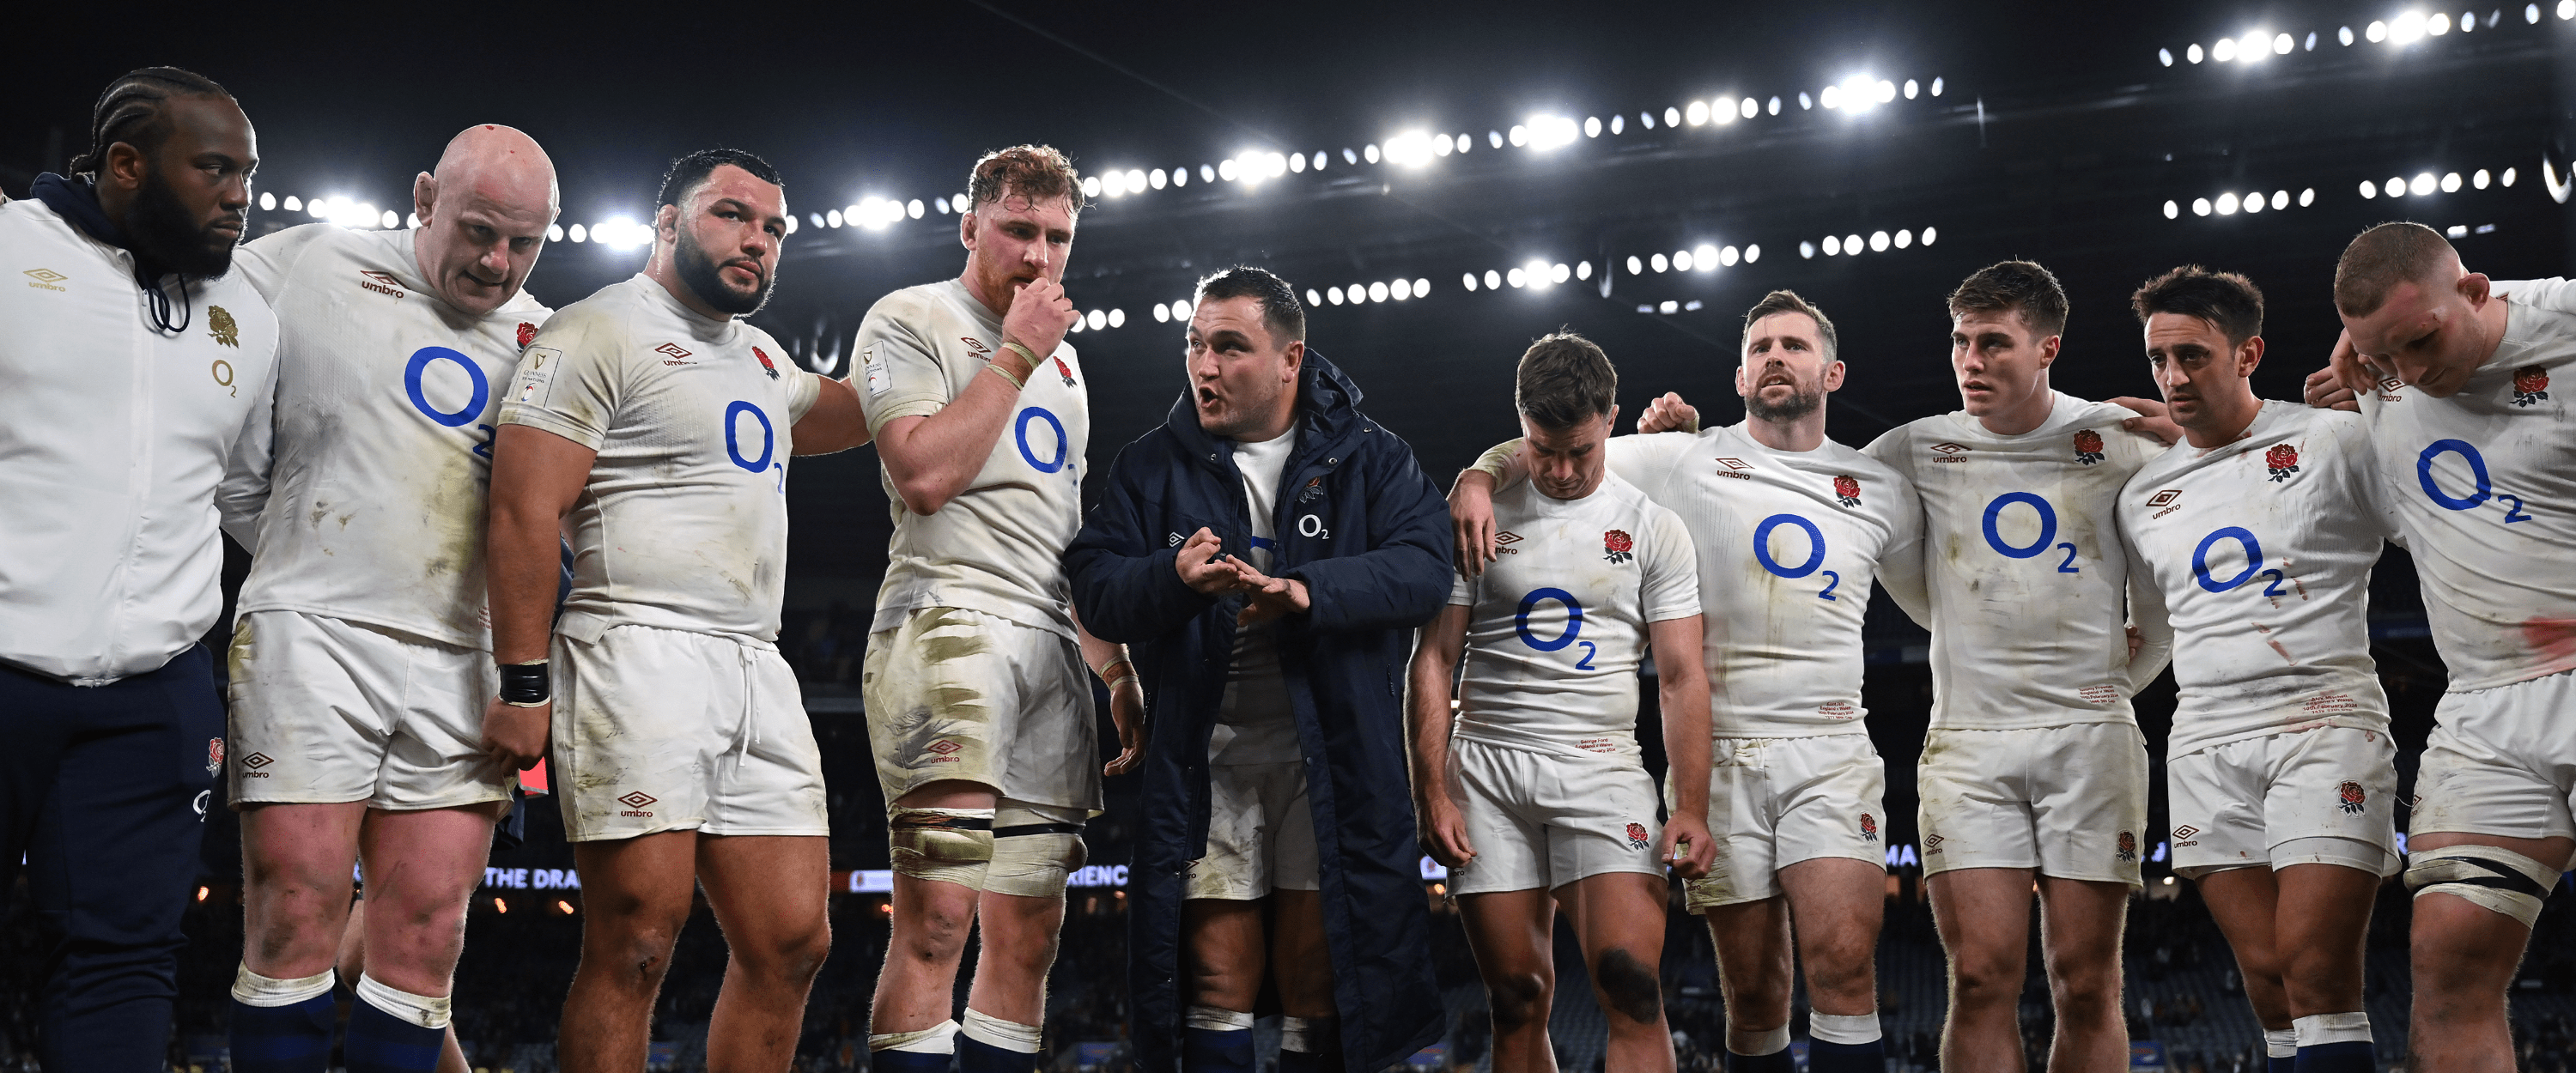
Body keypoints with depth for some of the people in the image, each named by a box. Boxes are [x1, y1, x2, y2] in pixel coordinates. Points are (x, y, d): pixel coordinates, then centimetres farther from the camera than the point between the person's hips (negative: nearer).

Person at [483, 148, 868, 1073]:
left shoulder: (761, 357, 23)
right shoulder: (601, 332, -2)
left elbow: (847, 415, 44)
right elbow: (524, 512, -10)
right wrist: (524, 681, -17)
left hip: (758, 669, 8)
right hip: (639, 656, -8)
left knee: (791, 942, 5)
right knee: (635, 945, -10)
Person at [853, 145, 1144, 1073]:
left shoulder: (1062, 359, 25)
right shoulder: (912, 320, 4)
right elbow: (924, 474, -13)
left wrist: (1119, 670, 21)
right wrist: (1017, 353, -6)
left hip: (1054, 645, 7)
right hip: (949, 620, -7)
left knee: (1029, 934, 5)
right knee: (937, 914, -18)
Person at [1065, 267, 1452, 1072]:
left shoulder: (1369, 457, 5)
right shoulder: (1153, 465, 9)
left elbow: (1422, 570, -10)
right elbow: (1094, 587, -1)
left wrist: (1307, 591, -26)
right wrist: (1172, 580, -23)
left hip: (1333, 758, -1)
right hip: (1203, 760, 1)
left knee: (1322, 989, 3)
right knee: (1217, 984, 0)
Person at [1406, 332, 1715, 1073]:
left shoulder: (1654, 529, 7)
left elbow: (1681, 678, 4)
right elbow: (1434, 659, 7)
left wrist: (1691, 808, -7)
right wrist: (1432, 793, -3)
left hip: (1603, 769, -1)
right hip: (1488, 767, 1)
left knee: (1631, 982, -17)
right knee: (1516, 1001, 2)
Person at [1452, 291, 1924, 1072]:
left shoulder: (1881, 490, 15)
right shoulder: (1687, 461, 8)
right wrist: (1479, 477, -10)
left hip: (1831, 752, 0)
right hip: (1719, 751, 0)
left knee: (1844, 960, -19)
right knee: (1754, 991, 3)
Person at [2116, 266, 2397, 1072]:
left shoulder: (2336, 440, 2)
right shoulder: (2141, 498, 16)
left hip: (2324, 723, -4)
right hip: (2206, 744, 4)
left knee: (2317, 969, -15)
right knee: (2268, 977, 0)